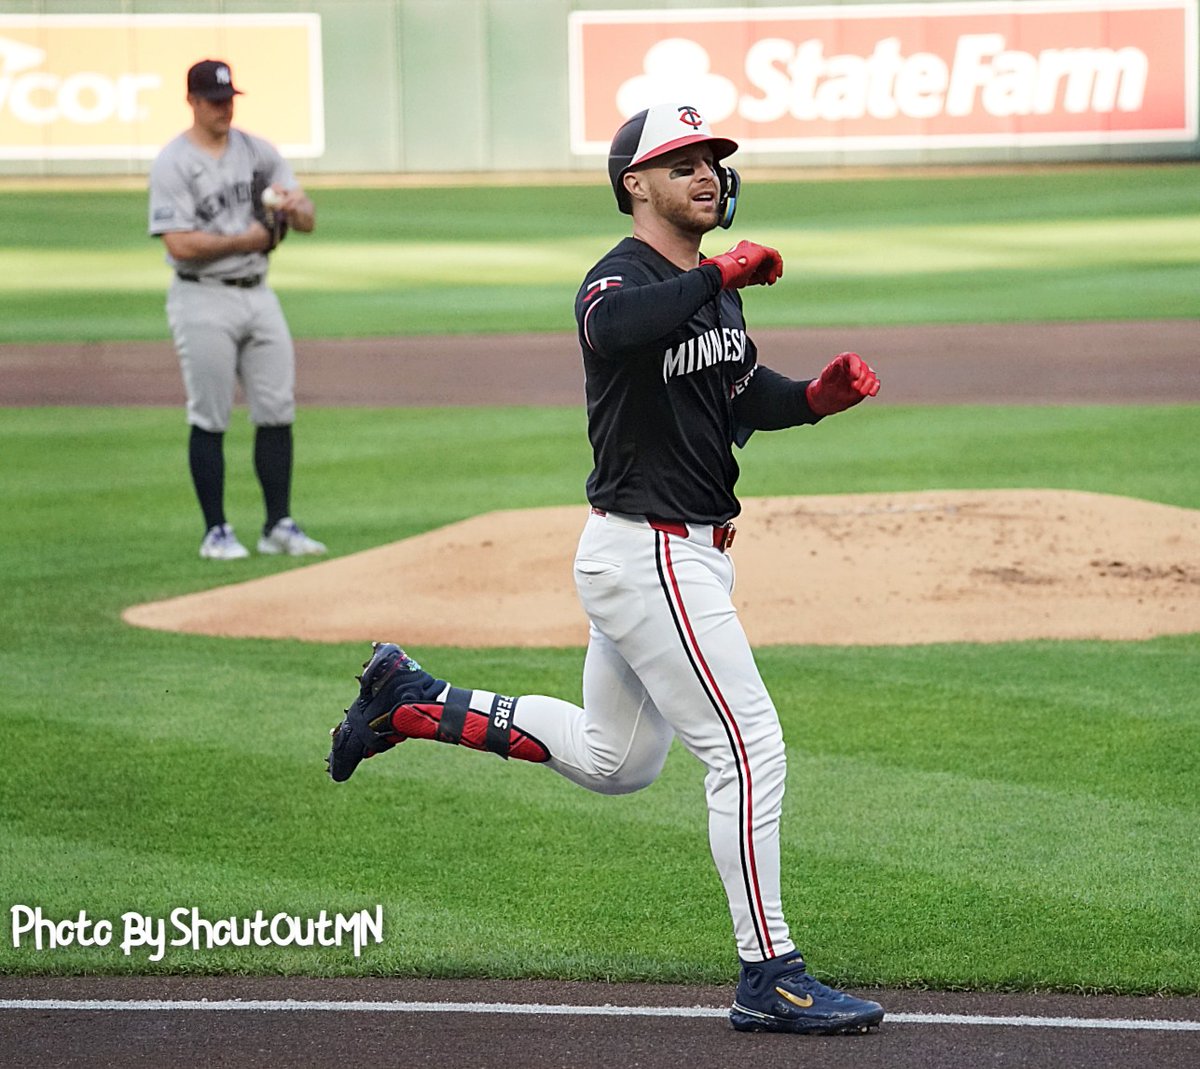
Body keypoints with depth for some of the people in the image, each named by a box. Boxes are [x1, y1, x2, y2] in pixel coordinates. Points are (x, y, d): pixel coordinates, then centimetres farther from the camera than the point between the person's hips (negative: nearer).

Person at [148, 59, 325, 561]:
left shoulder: (258, 151, 9)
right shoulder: (173, 163, -8)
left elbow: (309, 221, 4)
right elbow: (181, 245, -17)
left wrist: (293, 207, -19)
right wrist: (248, 240, -11)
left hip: (258, 293, 5)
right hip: (203, 299, -5)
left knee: (277, 411, 4)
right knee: (210, 420, -2)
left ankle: (279, 525, 10)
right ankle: (216, 532, 5)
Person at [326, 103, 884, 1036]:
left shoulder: (712, 287, 12)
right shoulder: (622, 278, -17)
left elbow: (745, 400, 18)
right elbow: (617, 327, -42)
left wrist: (819, 396, 0)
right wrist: (723, 274, -38)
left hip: (690, 553, 10)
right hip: (645, 555, -10)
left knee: (613, 762, 23)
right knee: (749, 749, -10)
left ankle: (409, 702, 30)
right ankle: (770, 979, -5)